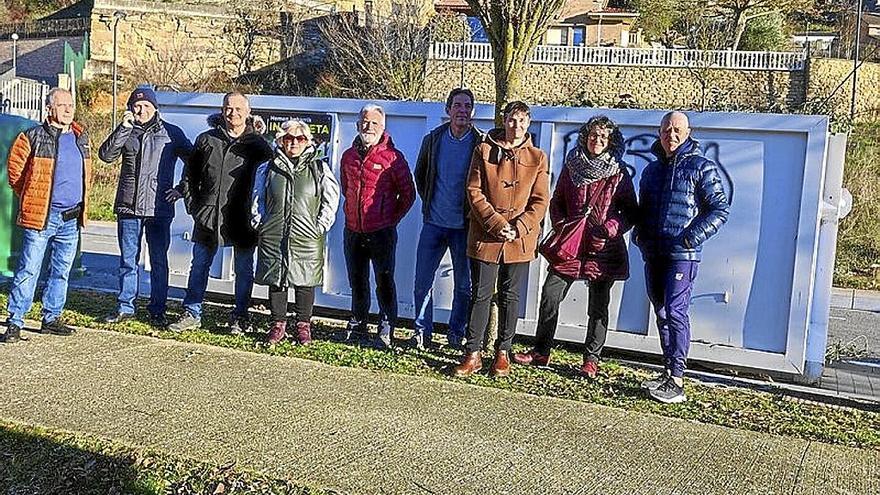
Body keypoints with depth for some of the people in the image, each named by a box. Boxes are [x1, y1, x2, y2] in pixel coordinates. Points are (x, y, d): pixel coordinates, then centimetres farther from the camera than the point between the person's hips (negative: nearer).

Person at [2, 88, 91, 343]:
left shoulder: (81, 137, 11)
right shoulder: (34, 137, -6)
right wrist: (30, 198, 4)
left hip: (72, 217, 6)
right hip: (41, 216, -6)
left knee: (61, 271, 12)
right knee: (28, 270, -5)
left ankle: (51, 319, 23)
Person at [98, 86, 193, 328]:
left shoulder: (171, 133, 4)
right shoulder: (126, 132, 10)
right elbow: (106, 155, -5)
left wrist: (182, 188, 1)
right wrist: (124, 127, -11)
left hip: (159, 208, -2)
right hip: (128, 207, 2)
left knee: (158, 262, 4)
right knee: (128, 260, 10)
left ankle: (157, 311, 12)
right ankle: (125, 306, 20)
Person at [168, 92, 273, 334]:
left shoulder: (257, 144, 1)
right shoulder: (206, 140, 8)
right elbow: (189, 175, 14)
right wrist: (193, 205, 6)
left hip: (242, 220, -2)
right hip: (208, 216, 2)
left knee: (244, 270, 7)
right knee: (199, 266, 7)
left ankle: (240, 316, 19)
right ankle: (192, 314, 18)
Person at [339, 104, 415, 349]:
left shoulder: (393, 157, -7)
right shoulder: (349, 156, 10)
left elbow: (408, 193, -3)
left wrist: (392, 218, 0)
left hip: (381, 232, -5)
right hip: (353, 231, 6)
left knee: (384, 281, -2)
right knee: (357, 281, 15)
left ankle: (386, 330, 7)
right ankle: (357, 326, 29)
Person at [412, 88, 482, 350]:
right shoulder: (433, 139, 4)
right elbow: (420, 175, 18)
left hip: (464, 225, -2)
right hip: (433, 223, 2)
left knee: (464, 285, 6)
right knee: (423, 281, 5)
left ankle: (456, 333, 21)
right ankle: (423, 330, 18)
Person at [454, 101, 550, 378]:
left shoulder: (537, 158, 4)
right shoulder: (484, 151, 2)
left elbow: (540, 201, 2)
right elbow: (474, 192, -3)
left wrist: (518, 228, -12)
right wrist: (496, 223, -13)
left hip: (520, 240, 1)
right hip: (485, 238, -1)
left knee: (510, 297, 9)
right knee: (480, 295, 2)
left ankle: (503, 354, 21)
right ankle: (472, 354, 10)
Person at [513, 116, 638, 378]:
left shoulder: (619, 173, 1)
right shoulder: (572, 166, 8)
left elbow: (631, 213, 3)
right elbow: (556, 202, 15)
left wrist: (610, 228, -13)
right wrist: (561, 228, 0)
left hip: (603, 249, -2)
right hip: (570, 245, 2)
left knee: (598, 307, 4)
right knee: (550, 295, -3)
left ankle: (591, 360, 16)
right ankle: (540, 352, 10)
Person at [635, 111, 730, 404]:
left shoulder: (701, 167, -2)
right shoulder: (653, 169, 17)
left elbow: (720, 209, -5)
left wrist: (692, 237, -15)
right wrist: (640, 234, 8)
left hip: (682, 255, -7)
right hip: (653, 253, 7)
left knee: (675, 312, -12)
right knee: (661, 313, 11)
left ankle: (676, 382, -10)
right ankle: (668, 371, 21)